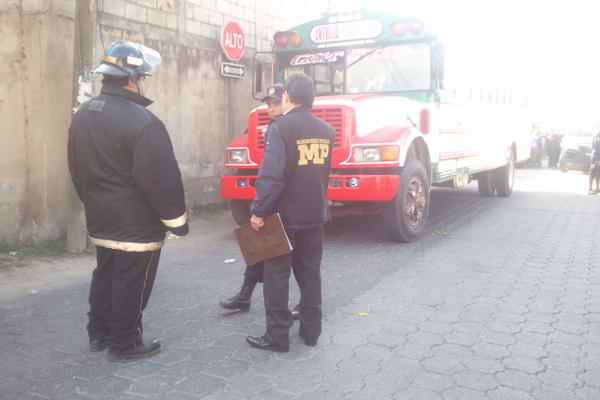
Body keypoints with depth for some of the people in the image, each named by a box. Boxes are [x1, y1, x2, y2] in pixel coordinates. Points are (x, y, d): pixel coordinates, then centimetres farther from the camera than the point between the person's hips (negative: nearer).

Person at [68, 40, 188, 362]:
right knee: (131, 284, 5)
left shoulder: (82, 116, 6)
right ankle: (124, 343, 17)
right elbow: (162, 178, -21)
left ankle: (99, 333, 34)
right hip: (138, 224, -8)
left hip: (101, 221, 9)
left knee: (105, 275, 21)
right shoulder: (142, 122, -23)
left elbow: (76, 170, 15)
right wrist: (176, 219, -11)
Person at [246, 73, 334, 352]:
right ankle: (311, 330, 23)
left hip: (284, 215, -6)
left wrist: (259, 211, -18)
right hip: (315, 215, 6)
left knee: (277, 276, 3)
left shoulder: (282, 126, -14)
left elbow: (271, 174, -21)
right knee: (310, 274, 15)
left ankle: (277, 336, 8)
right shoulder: (326, 130, 7)